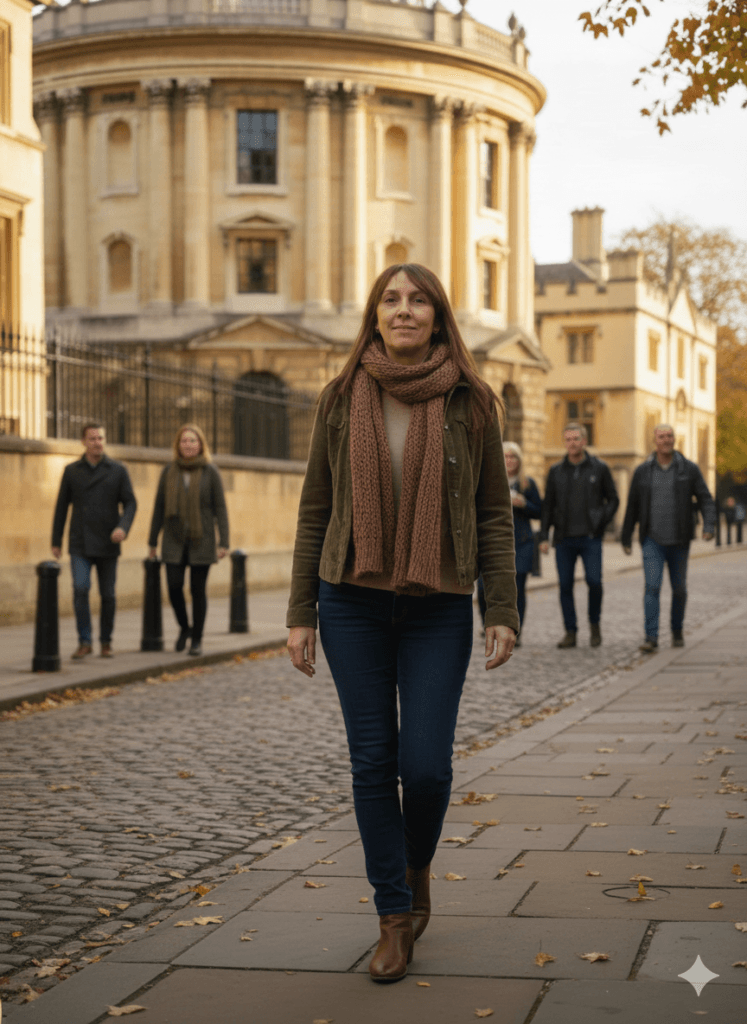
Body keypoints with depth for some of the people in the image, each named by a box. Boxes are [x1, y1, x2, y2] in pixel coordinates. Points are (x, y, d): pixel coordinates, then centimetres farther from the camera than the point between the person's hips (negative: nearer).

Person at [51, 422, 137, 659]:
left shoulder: (118, 470, 1)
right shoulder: (71, 471, 3)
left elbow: (130, 504, -2)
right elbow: (62, 506, 8)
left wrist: (123, 527, -21)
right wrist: (56, 541, 8)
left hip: (107, 544, 0)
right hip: (80, 544, 0)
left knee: (108, 595, 4)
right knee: (80, 589, -16)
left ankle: (106, 642, 20)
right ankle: (84, 642, -6)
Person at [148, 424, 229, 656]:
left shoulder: (210, 471, -2)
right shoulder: (169, 471, 4)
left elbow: (220, 508, -3)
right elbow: (159, 507, 8)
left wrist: (223, 543, -9)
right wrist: (152, 541, 7)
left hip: (201, 540, -2)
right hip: (174, 541, 2)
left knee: (198, 589, 1)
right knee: (174, 586, -7)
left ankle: (197, 639, 14)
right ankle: (184, 628, 19)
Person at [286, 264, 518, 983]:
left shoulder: (470, 403, 0)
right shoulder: (342, 399, 2)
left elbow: (494, 513, 2)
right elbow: (315, 509, 6)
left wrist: (502, 613, -5)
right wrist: (300, 614, 3)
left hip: (438, 609, -1)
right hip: (353, 604, 1)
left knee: (425, 764, -6)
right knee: (373, 761, 2)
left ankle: (417, 870, 27)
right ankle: (394, 918, 14)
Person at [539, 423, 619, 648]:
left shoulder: (599, 468, 4)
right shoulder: (556, 471, 8)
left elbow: (613, 499, 10)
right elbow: (548, 505, 11)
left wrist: (601, 522, -4)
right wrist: (544, 536, 4)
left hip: (590, 538, -2)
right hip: (564, 539, 2)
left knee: (594, 581, -11)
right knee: (565, 585, 1)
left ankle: (595, 623, 12)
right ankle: (570, 632, 9)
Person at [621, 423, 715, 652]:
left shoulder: (689, 469, -3)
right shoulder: (643, 471, 0)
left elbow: (706, 500, -5)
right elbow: (632, 506, 7)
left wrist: (709, 526, -23)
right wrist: (626, 538, 10)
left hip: (679, 542, 1)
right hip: (652, 541, -1)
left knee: (679, 589, 10)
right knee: (652, 586, -14)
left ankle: (677, 631, 32)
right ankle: (651, 638, -17)